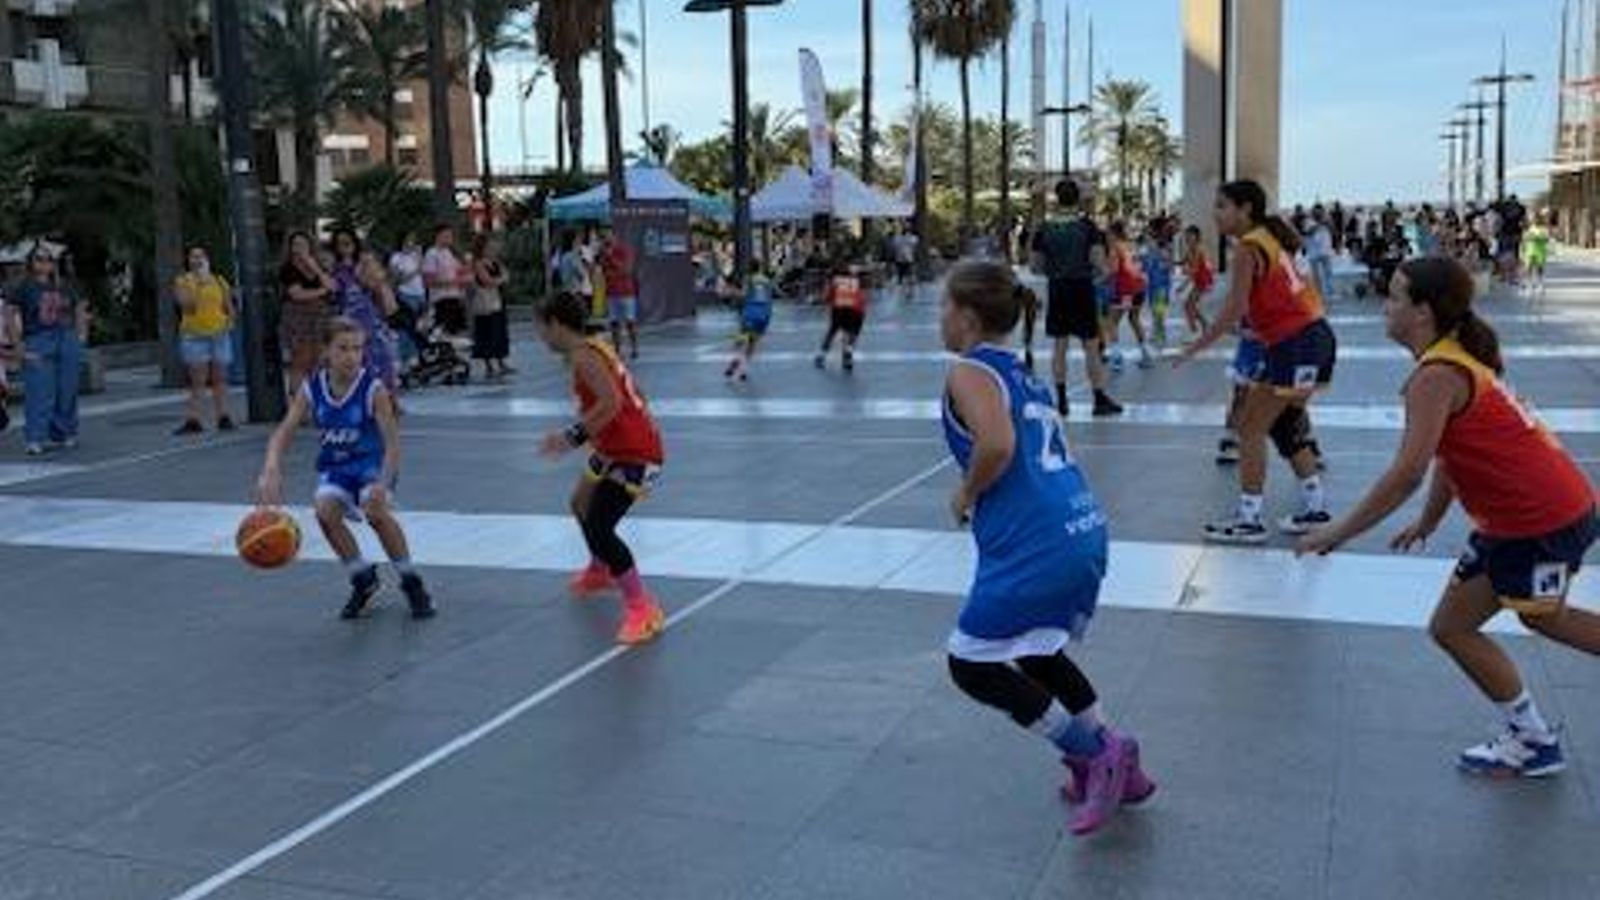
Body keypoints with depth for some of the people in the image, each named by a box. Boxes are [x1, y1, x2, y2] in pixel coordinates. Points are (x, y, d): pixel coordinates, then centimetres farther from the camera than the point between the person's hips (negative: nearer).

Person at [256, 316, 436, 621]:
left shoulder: (372, 388, -21)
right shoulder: (311, 389, -11)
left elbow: (392, 442, -24)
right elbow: (283, 434, -14)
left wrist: (383, 483, -39)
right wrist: (271, 470, -34)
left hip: (372, 462, -3)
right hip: (335, 467, 4)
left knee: (376, 512, -29)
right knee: (326, 511, -24)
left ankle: (412, 583, -6)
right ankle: (363, 578, 2)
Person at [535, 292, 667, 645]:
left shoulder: (584, 356, -17)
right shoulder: (593, 348, 12)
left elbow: (611, 403, -30)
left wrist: (574, 437, -26)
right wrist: (579, 434, 9)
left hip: (635, 453, -11)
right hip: (616, 447, 11)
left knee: (598, 529, -15)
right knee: (582, 505, 28)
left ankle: (642, 610, -7)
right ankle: (600, 572, 53)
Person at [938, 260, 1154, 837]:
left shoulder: (968, 373, -6)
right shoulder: (1023, 374, 20)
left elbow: (997, 445, -24)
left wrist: (966, 495, -7)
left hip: (1034, 546, -9)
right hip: (1086, 530, 9)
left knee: (971, 663, 4)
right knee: (1037, 652, 27)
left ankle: (1097, 753, 5)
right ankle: (1115, 768, 30)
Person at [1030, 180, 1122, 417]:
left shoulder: (1044, 229, 0)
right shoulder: (1087, 225, -8)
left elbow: (1036, 266, 3)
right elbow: (1098, 262, -12)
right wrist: (1103, 269, 9)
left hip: (1057, 290, 3)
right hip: (1082, 288, -3)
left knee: (1059, 346, 10)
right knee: (1091, 346, 3)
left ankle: (1061, 400, 11)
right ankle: (1100, 399, 6)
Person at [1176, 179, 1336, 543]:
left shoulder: (1247, 248, -11)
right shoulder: (1269, 238, 16)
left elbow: (1234, 310, -17)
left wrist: (1194, 348, -13)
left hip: (1296, 345, -9)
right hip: (1314, 336, 9)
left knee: (1251, 427, -4)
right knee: (1282, 423, 20)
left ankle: (1248, 519, -2)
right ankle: (1315, 508, 26)